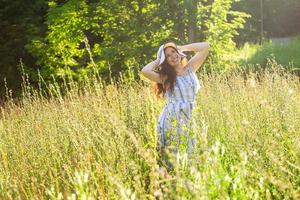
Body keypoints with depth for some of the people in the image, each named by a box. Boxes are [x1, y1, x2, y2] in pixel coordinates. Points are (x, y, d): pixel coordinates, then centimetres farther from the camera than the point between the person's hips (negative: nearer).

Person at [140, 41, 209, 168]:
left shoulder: (190, 68, 10)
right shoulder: (165, 77, 1)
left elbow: (205, 46, 9)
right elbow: (145, 71, -17)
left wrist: (181, 48, 11)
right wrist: (158, 61, 2)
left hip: (188, 120, 3)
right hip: (171, 120, -3)